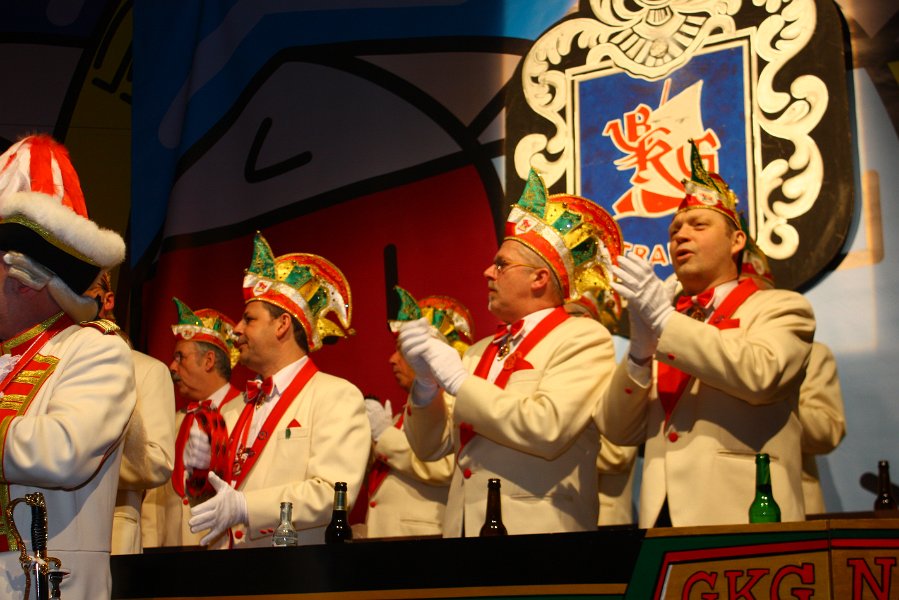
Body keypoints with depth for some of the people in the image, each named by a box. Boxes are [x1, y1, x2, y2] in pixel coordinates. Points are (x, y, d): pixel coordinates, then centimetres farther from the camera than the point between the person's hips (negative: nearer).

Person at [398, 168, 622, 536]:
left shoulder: (585, 339, -2)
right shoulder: (480, 352, 15)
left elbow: (546, 430, -17)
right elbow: (432, 446, 13)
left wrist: (456, 379, -10)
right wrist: (426, 382, -3)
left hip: (538, 534, -5)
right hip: (463, 532, 5)